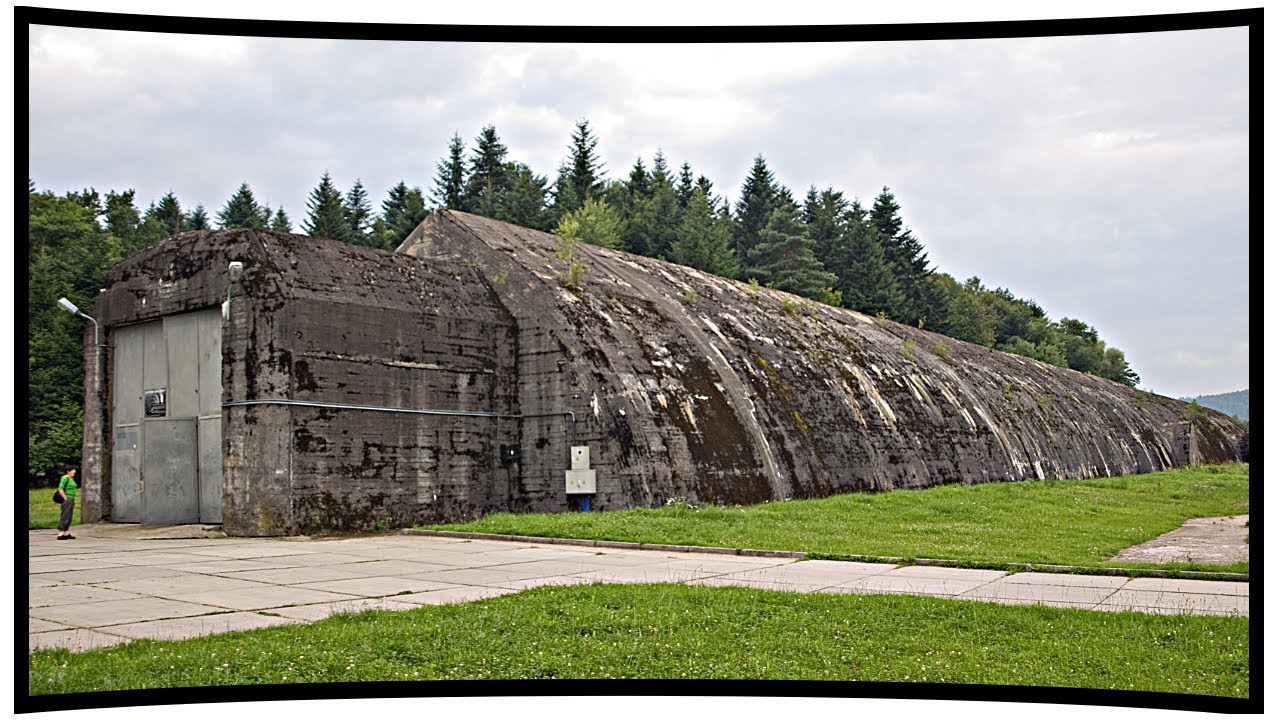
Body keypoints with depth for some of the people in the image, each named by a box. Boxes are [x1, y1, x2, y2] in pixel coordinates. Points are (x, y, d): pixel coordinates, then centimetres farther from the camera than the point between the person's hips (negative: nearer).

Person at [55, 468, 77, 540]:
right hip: (66, 500, -10)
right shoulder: (65, 478, -12)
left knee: (69, 518, 10)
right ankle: (60, 534, -8)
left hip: (71, 500, 10)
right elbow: (60, 490, -19)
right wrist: (66, 499, -18)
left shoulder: (72, 478, 16)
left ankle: (67, 534, 14)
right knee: (65, 517, -9)